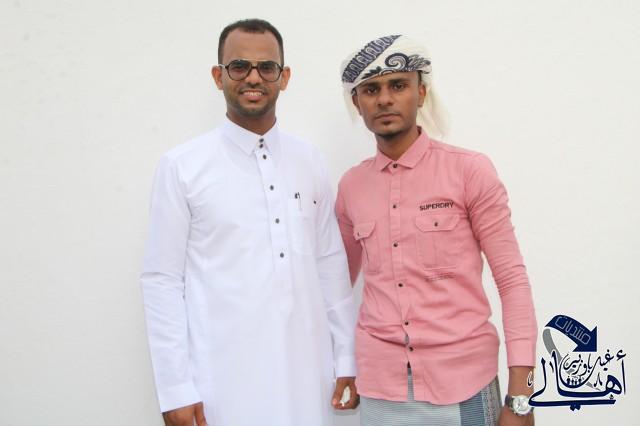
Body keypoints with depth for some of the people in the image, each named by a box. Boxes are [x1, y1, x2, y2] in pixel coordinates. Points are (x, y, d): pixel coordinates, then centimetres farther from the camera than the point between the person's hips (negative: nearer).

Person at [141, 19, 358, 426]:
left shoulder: (310, 160, 4)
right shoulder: (182, 167, -6)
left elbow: (331, 264, 7)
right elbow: (163, 280, -6)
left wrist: (346, 357, 7)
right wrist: (175, 388, -7)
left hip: (307, 372, 3)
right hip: (224, 379, -3)